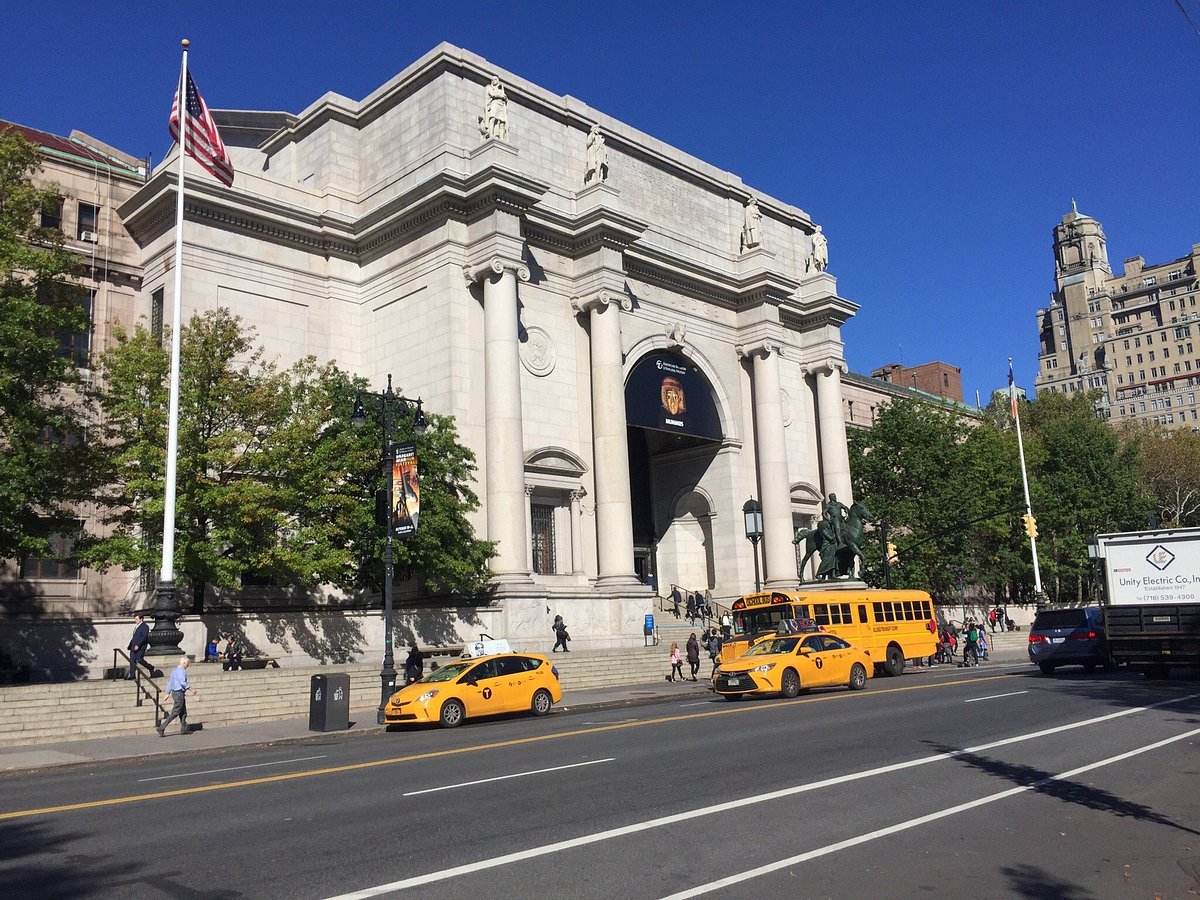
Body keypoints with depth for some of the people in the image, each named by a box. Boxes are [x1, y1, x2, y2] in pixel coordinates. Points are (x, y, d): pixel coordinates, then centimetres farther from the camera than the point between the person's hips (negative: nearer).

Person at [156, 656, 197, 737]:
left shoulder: (175, 670, 14)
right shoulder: (181, 671, -16)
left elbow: (170, 682, 19)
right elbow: (182, 683, -25)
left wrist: (167, 693, 22)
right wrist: (191, 689, -20)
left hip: (174, 693, 10)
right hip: (179, 693, -10)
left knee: (183, 712, 16)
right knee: (175, 713, -8)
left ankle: (184, 729, 21)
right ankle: (162, 728, -11)